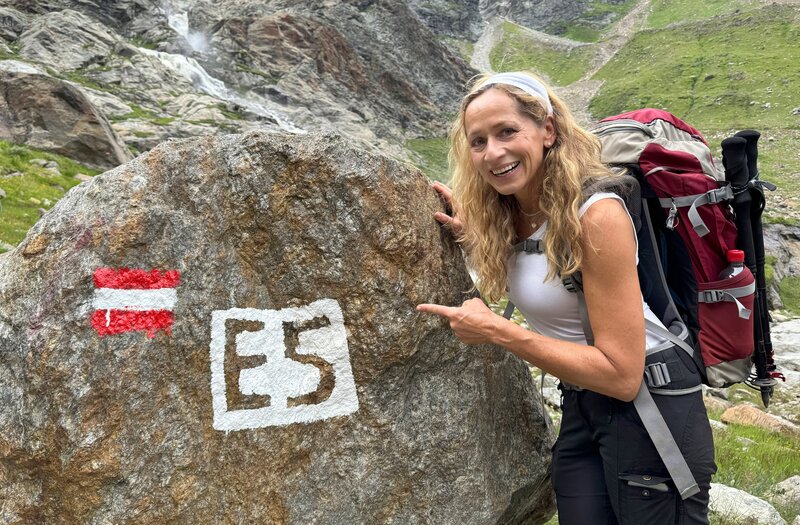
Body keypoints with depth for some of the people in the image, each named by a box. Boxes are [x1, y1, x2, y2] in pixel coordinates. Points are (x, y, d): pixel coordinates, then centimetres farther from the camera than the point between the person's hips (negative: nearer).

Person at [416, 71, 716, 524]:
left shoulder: (595, 214, -24)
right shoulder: (508, 212, -1)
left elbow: (622, 375, -25)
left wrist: (496, 330, -25)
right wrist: (475, 238, -3)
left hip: (649, 406, -7)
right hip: (579, 408, 7)